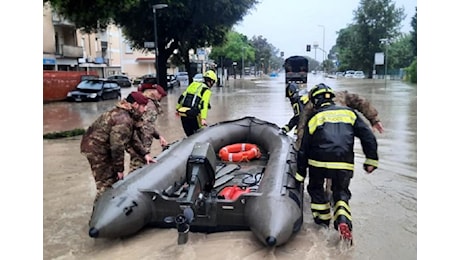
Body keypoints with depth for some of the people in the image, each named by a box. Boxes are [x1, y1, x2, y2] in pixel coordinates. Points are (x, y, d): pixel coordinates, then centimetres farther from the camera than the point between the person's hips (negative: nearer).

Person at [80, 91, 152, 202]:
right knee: (106, 184, -5)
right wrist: (120, 169, -17)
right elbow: (117, 146, -27)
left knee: (113, 178, 18)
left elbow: (132, 138, 16)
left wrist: (145, 153, 10)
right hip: (96, 149, -11)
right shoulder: (124, 120, -24)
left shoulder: (122, 113, 10)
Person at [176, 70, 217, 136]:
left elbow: (181, 97, 17)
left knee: (190, 135, 15)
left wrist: (177, 109, 25)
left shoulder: (193, 84, 17)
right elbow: (204, 105, -18)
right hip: (193, 115, -7)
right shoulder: (207, 91, -4)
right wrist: (203, 119, -25)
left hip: (182, 113, 7)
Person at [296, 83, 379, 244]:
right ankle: (343, 221, -4)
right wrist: (371, 160, 8)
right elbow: (367, 135, 5)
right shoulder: (348, 112, 14)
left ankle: (323, 218, 29)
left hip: (318, 162, -1)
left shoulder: (314, 118, 10)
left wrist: (300, 173, 18)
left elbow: (304, 148, 11)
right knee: (341, 193, 19)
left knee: (315, 188, 26)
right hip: (344, 164, 1)